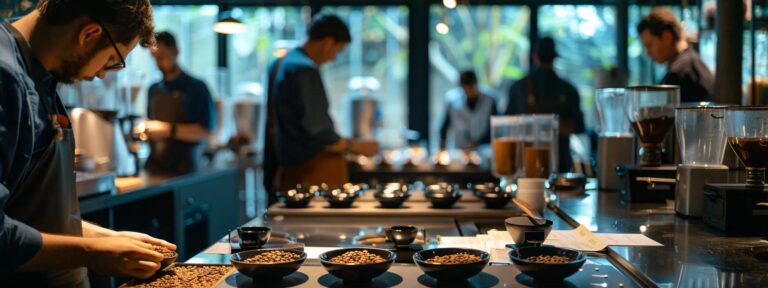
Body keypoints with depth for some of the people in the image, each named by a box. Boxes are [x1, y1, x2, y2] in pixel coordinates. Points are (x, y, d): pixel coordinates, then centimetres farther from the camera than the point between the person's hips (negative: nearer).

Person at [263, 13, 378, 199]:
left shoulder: (280, 65, 12)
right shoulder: (305, 70, -18)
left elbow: (273, 127, 19)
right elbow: (318, 135, -20)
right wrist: (356, 146, -8)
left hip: (289, 171, 10)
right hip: (316, 173, -10)